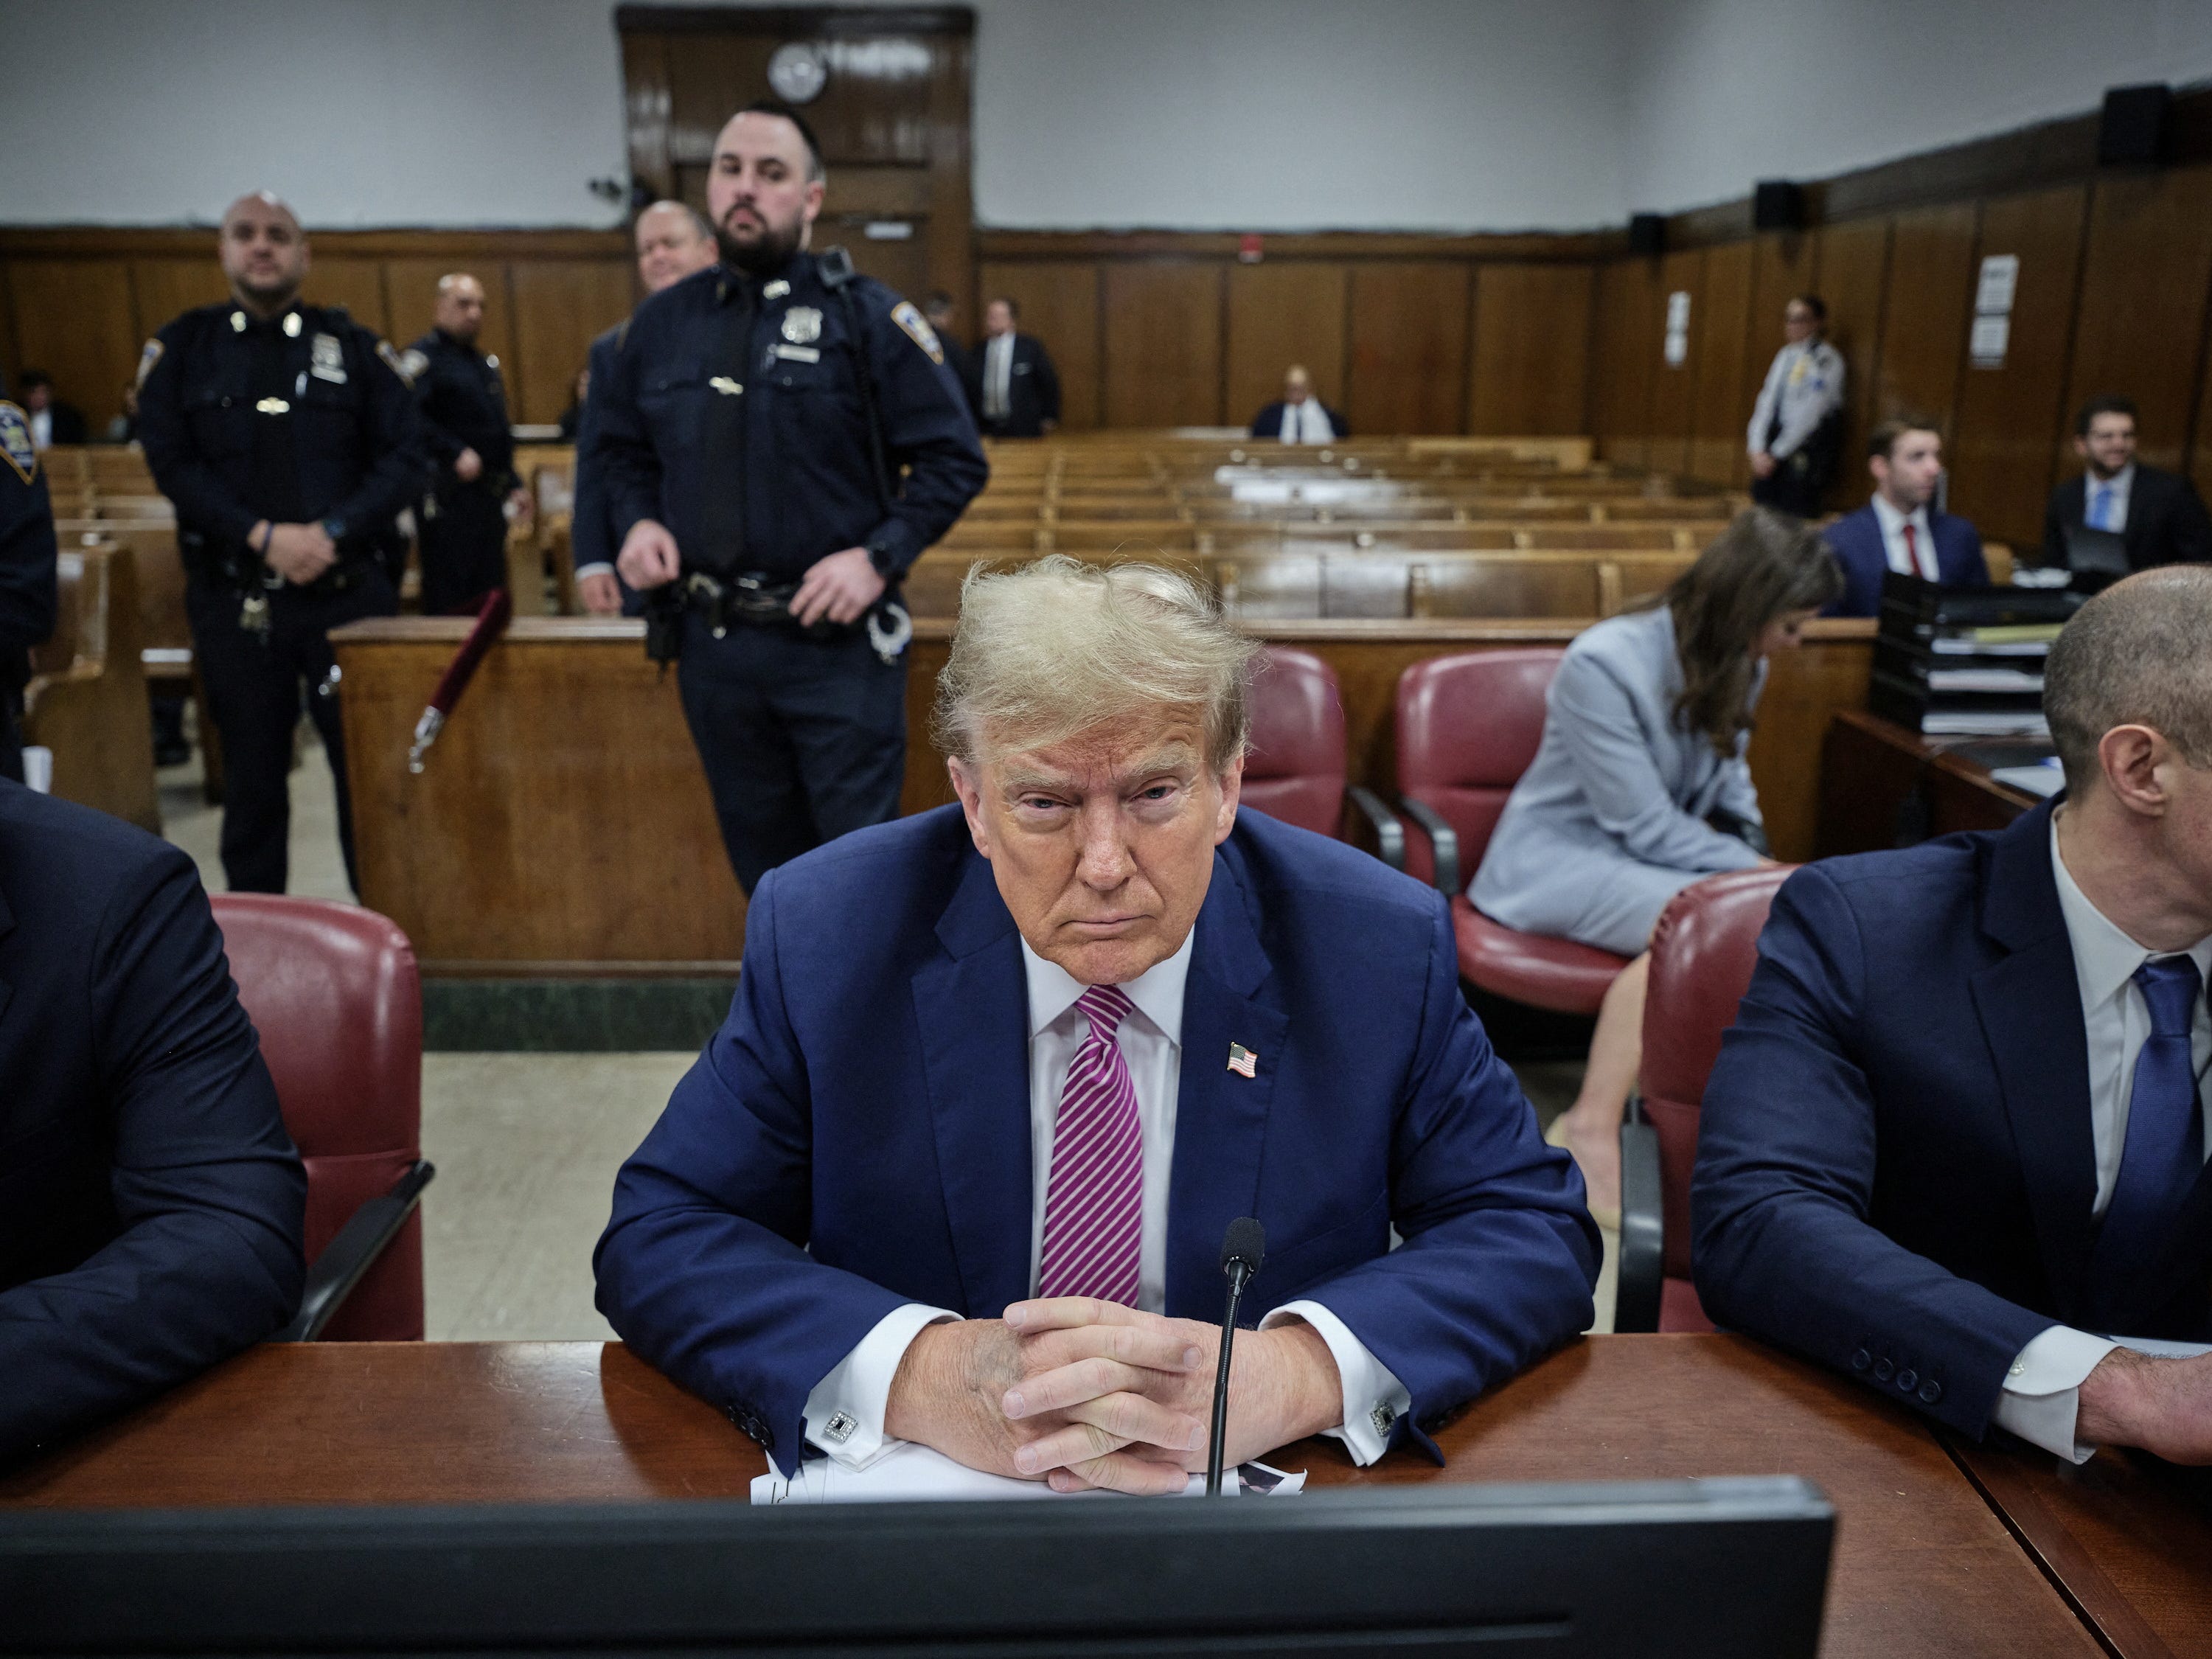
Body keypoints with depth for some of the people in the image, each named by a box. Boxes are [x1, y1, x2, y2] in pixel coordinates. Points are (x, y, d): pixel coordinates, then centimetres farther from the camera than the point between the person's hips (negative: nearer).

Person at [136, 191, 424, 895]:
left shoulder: (354, 345, 8)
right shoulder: (183, 347, 9)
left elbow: (404, 458, 0)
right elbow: (171, 461, -1)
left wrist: (333, 532, -14)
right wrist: (265, 537, -14)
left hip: (349, 592, -1)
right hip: (234, 599, 1)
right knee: (252, 776, 8)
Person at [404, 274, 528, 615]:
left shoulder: (484, 364, 22)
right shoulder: (423, 357, -6)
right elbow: (413, 417, -21)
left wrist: (513, 484, 19)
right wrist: (456, 453, -28)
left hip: (488, 497, 9)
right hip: (448, 494, -8)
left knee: (490, 597, 10)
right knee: (449, 597, -9)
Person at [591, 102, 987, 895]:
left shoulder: (866, 315, -6)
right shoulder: (662, 322, 7)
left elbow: (955, 459, -5)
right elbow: (621, 448, 19)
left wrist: (879, 556, -17)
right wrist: (638, 521, -1)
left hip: (838, 641, -4)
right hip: (710, 643, 5)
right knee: (758, 848, 18)